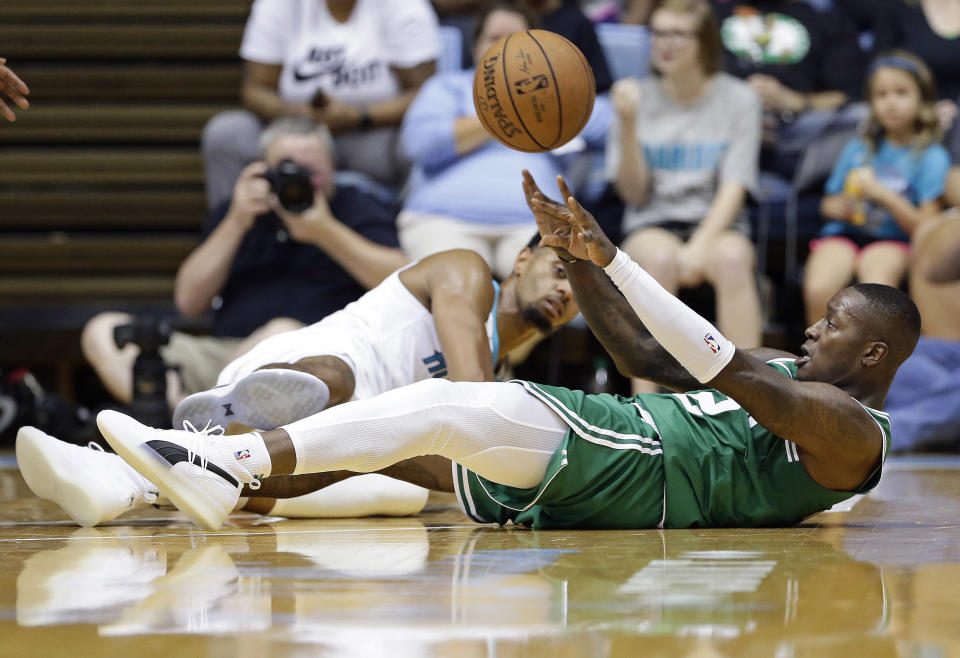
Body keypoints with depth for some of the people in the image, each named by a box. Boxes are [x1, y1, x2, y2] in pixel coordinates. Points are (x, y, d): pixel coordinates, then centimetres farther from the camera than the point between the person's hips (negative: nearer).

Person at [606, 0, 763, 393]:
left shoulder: (738, 99, 3)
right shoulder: (640, 98, 5)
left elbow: (734, 188, -5)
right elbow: (634, 193, 2)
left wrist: (700, 247, -20)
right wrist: (628, 125, -13)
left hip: (717, 224, 0)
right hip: (652, 225, 0)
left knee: (733, 258, -36)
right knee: (659, 259, -36)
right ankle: (644, 399, -38)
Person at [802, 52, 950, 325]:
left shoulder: (931, 157, 2)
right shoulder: (858, 148, 13)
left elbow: (925, 226, -4)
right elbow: (828, 204, 20)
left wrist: (884, 195, -16)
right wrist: (839, 207, -4)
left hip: (891, 239, -3)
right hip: (843, 233, 3)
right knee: (818, 289, -29)